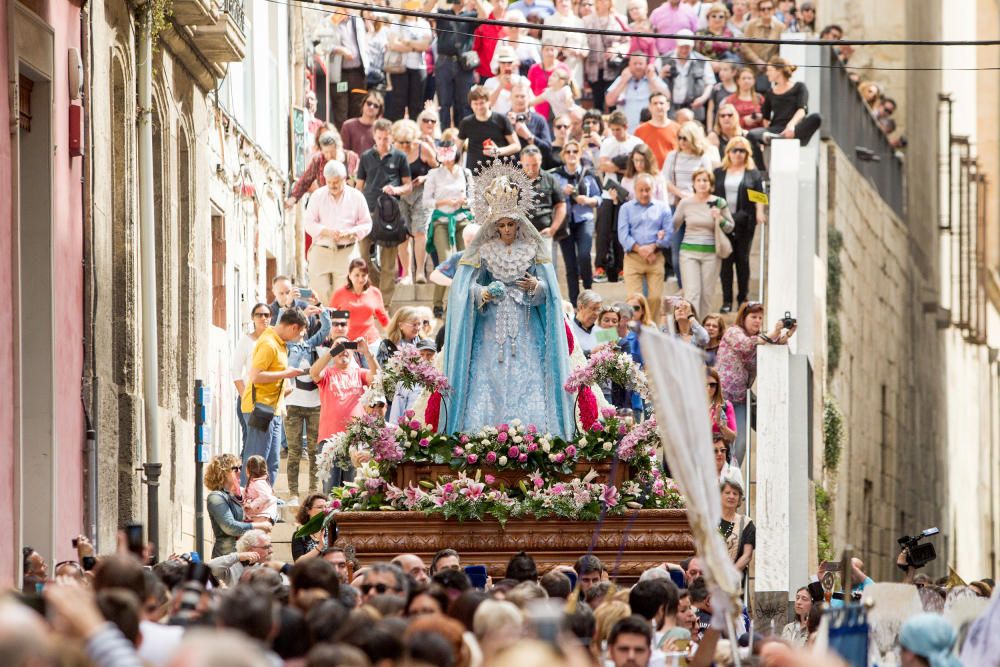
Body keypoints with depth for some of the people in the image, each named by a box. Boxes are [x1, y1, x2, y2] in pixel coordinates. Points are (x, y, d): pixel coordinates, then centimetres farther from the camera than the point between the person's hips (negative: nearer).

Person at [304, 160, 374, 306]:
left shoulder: (356, 197, 5)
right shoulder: (317, 196, 5)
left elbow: (366, 224, 7)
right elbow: (309, 224, 2)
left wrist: (350, 233, -13)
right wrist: (327, 232, -16)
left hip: (346, 251, -1)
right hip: (321, 250, 1)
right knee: (320, 293, -8)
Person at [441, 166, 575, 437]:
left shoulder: (532, 250, 6)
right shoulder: (484, 251, 5)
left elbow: (548, 291, 5)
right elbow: (468, 288, 2)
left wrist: (535, 287, -17)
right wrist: (485, 293, -18)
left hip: (525, 331, 0)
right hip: (492, 331, 0)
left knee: (528, 383, -8)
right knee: (489, 384, -8)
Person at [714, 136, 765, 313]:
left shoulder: (753, 173, 7)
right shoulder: (719, 173, 12)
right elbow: (712, 195, 11)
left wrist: (759, 212, -16)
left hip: (744, 223, -1)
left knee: (743, 260, 2)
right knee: (726, 261, -2)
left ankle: (743, 299, 9)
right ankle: (727, 300, 0)